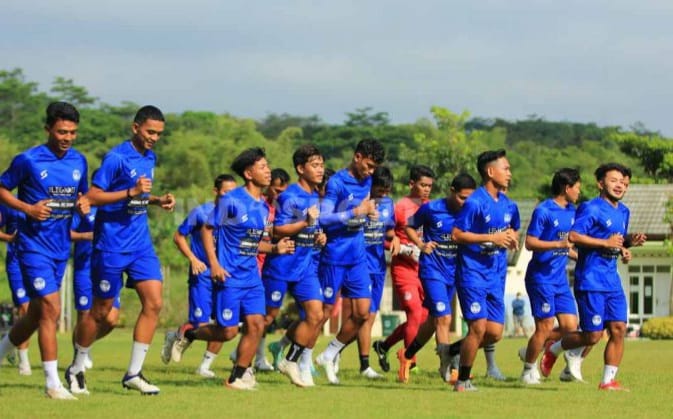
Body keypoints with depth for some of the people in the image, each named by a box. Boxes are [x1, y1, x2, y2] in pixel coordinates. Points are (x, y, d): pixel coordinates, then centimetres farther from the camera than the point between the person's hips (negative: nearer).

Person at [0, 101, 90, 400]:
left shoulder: (79, 161, 6)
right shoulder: (28, 160, -10)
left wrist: (84, 204, -3)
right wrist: (28, 208, -16)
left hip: (61, 249, 6)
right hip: (34, 246, -6)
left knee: (36, 315, 13)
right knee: (51, 309, -14)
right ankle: (53, 383, -9)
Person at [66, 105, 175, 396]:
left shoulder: (149, 158, 11)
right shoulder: (116, 158, -14)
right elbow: (92, 197, -17)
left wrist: (157, 200, 7)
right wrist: (131, 192, -25)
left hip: (140, 243, 7)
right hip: (111, 244, -7)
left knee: (154, 302, -6)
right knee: (102, 312, 3)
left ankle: (133, 374, -1)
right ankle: (76, 369, 22)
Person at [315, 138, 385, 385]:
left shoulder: (366, 182, 10)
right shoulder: (337, 183, -13)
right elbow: (324, 218, -20)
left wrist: (370, 212, 0)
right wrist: (356, 212, -23)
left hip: (358, 257, 7)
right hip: (335, 256, -7)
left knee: (362, 313, 2)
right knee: (323, 312, -2)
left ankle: (328, 356, 18)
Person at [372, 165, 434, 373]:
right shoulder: (400, 207, -8)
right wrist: (406, 250, -18)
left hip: (424, 268, 6)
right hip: (404, 268, -6)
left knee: (423, 317, 7)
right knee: (415, 313, -13)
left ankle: (384, 345, 26)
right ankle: (410, 363, -6)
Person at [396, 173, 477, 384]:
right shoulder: (431, 209, -11)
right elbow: (410, 226, 4)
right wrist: (421, 244, -11)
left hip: (453, 272, 5)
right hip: (432, 270, -5)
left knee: (433, 320, 15)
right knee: (444, 318, -15)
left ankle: (407, 355, 35)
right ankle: (447, 367, -13)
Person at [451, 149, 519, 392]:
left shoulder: (507, 205, 10)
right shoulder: (475, 203, -12)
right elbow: (457, 234, -15)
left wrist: (511, 238, 1)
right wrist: (492, 238, -19)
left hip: (495, 273, 7)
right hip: (473, 271, -7)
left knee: (495, 333, 1)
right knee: (479, 327, -12)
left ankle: (455, 351, 25)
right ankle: (462, 381, 1)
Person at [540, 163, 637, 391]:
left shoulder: (623, 212, 16)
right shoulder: (591, 209, -10)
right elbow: (573, 236, -21)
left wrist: (623, 250, 11)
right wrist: (606, 243, -20)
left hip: (612, 281, 8)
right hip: (591, 280, -8)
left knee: (618, 328, -2)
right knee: (593, 335, -6)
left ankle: (608, 380, 3)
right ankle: (554, 350, 19)